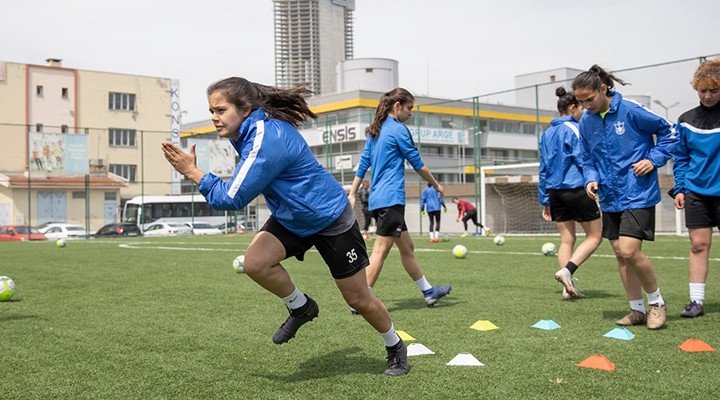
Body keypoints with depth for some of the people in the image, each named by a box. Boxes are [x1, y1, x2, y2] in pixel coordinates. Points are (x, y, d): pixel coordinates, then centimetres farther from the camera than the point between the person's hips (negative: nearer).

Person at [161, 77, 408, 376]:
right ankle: (301, 308, 9)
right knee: (255, 263, -18)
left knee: (358, 298, 3)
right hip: (291, 219, 8)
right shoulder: (252, 131, -3)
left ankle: (395, 348, 31)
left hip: (330, 219, -8)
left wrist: (193, 172, -22)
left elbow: (232, 199, -29)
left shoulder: (266, 139, -32)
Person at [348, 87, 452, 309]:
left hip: (378, 198, 9)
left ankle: (428, 292, 24)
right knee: (380, 251, -9)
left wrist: (352, 194, 16)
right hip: (391, 198, -9)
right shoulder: (398, 129, -9)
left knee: (407, 247, 15)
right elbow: (417, 164, -4)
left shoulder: (375, 131, 15)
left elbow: (363, 164, 15)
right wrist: (437, 185, 9)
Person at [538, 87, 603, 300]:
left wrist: (545, 201, 18)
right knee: (594, 236, 4)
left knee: (567, 239, 10)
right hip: (577, 188, -7)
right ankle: (567, 270, -14)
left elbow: (543, 170, 16)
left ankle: (568, 288, 6)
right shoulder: (573, 129, -7)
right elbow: (584, 160, -14)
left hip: (555, 192, 7)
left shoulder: (546, 134, 15)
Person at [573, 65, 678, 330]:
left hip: (638, 195, -6)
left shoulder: (631, 110, -13)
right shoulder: (586, 122, 4)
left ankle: (657, 301, 10)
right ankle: (637, 310, 21)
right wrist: (591, 179, -3)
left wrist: (654, 159, -11)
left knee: (629, 251, -15)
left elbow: (668, 131, -1)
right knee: (620, 254, 7)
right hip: (609, 198, 6)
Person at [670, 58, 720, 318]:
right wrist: (679, 189, 4)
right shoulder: (687, 120, 6)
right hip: (696, 192, 2)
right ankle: (696, 301, 5)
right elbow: (680, 158, 11)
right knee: (698, 244, 1)